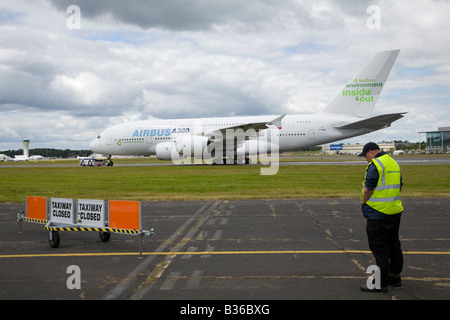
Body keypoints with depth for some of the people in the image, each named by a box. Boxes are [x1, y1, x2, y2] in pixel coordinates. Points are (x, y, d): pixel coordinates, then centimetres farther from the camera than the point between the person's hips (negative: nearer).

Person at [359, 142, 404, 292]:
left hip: (378, 213, -9)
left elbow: (368, 188, -19)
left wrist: (363, 203, -4)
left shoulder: (375, 165, -15)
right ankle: (395, 277, 28)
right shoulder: (394, 163, 14)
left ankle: (381, 283, -1)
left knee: (379, 248, -4)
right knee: (394, 245, 17)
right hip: (395, 211, 9)